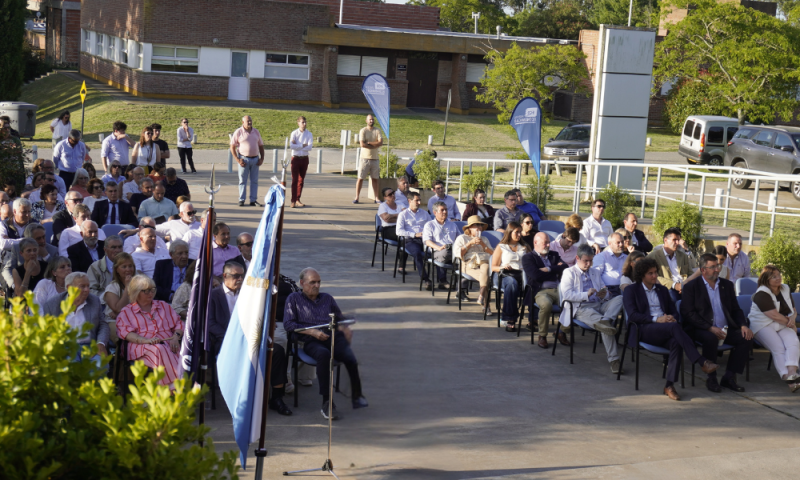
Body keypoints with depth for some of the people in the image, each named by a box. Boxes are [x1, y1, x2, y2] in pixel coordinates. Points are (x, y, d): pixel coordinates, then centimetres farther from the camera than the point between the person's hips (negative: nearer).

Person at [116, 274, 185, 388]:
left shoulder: (163, 306, 30)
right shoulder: (126, 312, 18)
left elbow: (178, 323, 23)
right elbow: (125, 333, 0)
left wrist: (175, 337, -1)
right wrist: (147, 340, -18)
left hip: (168, 346, 3)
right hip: (141, 348, -3)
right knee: (159, 349, -38)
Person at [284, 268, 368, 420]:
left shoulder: (327, 298, 29)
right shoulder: (294, 299, 17)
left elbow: (340, 318, 29)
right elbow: (288, 324, 4)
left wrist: (345, 329, 3)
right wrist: (312, 332, -8)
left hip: (334, 337, 3)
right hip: (311, 342, -3)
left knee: (349, 356, -33)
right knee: (323, 354, -40)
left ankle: (356, 395, -20)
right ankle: (327, 402, -38)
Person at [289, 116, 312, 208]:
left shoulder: (309, 134, 2)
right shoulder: (294, 133, -3)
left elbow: (310, 147, -11)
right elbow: (291, 146, -17)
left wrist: (297, 145, -14)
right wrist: (303, 145, -15)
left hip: (304, 159, 3)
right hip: (296, 158, -3)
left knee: (301, 180, 8)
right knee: (294, 180, -6)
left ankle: (298, 199, 16)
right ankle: (293, 201, -6)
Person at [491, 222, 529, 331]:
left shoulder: (524, 247, 30)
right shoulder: (501, 247, 19)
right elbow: (493, 267, 13)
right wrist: (502, 267, -9)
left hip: (522, 275, 2)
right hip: (506, 276, -2)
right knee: (512, 283, -42)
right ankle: (510, 320, -41)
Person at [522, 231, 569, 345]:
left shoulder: (554, 255, 26)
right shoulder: (528, 258, 9)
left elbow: (564, 267, 9)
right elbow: (536, 275, -8)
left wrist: (549, 269, -4)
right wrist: (555, 271, 3)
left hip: (559, 289, 5)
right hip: (541, 291, -5)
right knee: (546, 304, -38)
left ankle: (563, 332, -3)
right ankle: (542, 336, -16)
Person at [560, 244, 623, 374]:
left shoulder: (596, 273, 30)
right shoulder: (569, 273, 10)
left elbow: (607, 294, 23)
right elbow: (566, 294, -7)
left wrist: (604, 294, -4)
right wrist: (586, 295, -19)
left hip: (599, 305, 5)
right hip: (581, 308, -5)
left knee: (619, 298, -28)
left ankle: (604, 321, -49)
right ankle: (613, 359, -49)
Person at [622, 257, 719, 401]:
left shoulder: (662, 290, 26)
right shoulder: (631, 291, 9)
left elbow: (673, 311, 21)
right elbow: (632, 315, -5)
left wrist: (672, 318, -6)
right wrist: (656, 319, -17)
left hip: (664, 332, 5)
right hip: (644, 331, -5)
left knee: (676, 342, -32)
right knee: (674, 327, -34)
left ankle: (670, 386, -32)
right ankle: (702, 362, -39)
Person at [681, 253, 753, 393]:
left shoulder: (727, 285, 16)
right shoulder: (691, 286, 0)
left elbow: (736, 310, 18)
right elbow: (689, 314, -9)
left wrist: (743, 325, -4)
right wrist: (711, 328, -20)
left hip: (725, 329, 5)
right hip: (700, 329, -5)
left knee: (746, 338, -19)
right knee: (711, 338, -36)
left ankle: (729, 377, -10)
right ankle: (711, 379, -18)